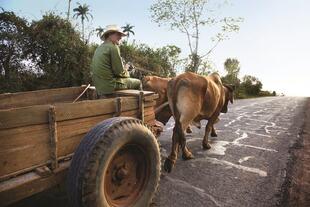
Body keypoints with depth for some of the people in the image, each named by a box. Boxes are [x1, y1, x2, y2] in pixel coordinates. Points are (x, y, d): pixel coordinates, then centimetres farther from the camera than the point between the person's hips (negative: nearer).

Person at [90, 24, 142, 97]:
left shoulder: (99, 48, 15)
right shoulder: (113, 47, -12)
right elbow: (119, 71, -17)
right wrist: (126, 72, 8)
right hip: (109, 86, -9)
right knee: (137, 83, 7)